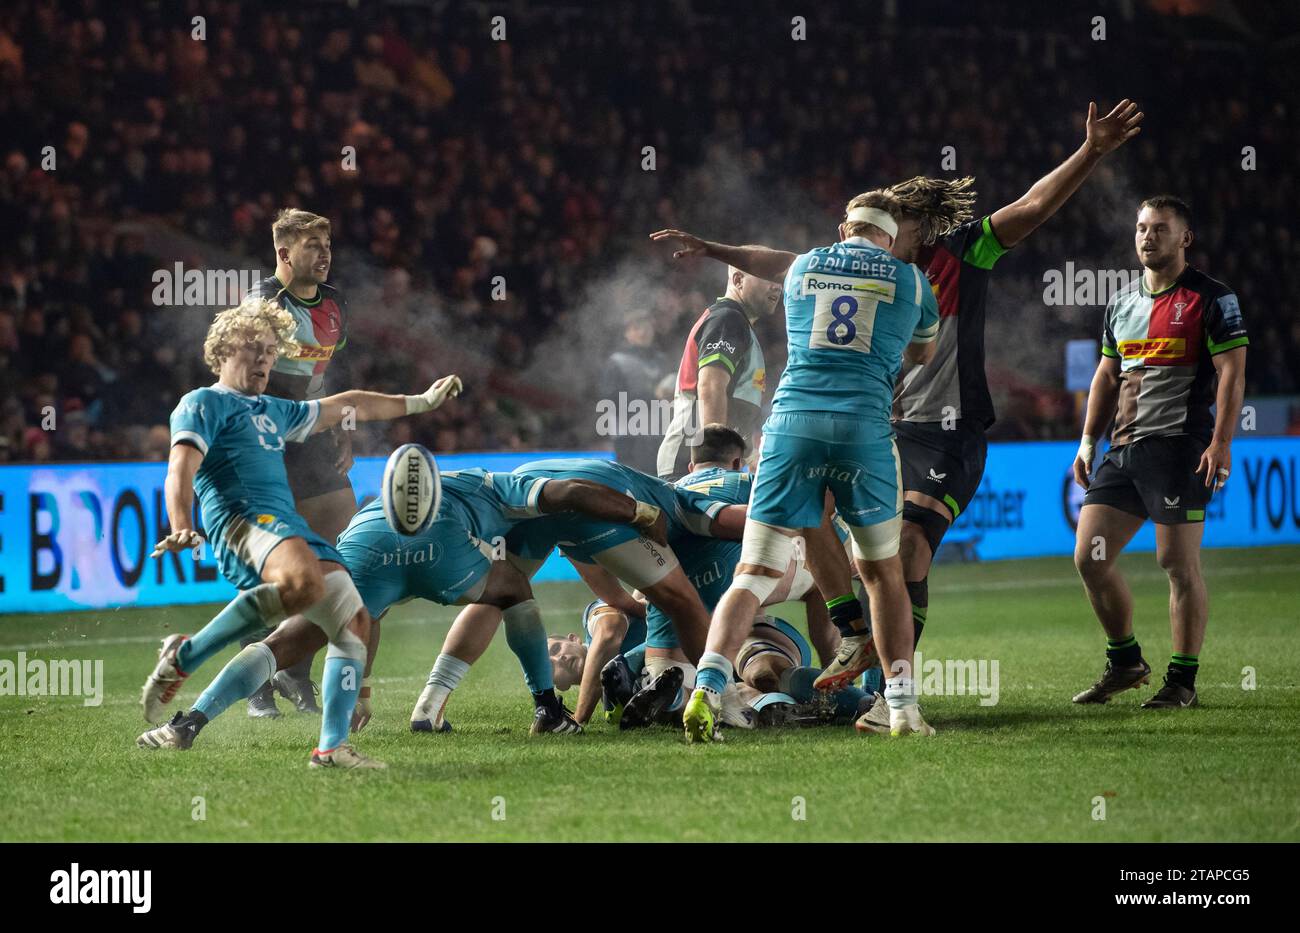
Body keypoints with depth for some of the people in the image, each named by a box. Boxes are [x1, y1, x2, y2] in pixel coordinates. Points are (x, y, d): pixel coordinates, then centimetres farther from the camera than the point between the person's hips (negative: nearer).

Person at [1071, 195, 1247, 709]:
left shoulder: (1212, 298, -3)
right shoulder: (1122, 303, 17)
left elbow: (1232, 371, -8)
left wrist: (1221, 442, -17)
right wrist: (1088, 441, 17)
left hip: (1180, 448, -7)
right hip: (1122, 450, 7)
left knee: (1179, 565, -6)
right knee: (1090, 557, 2)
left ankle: (1182, 681, 3)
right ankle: (1124, 662, 18)